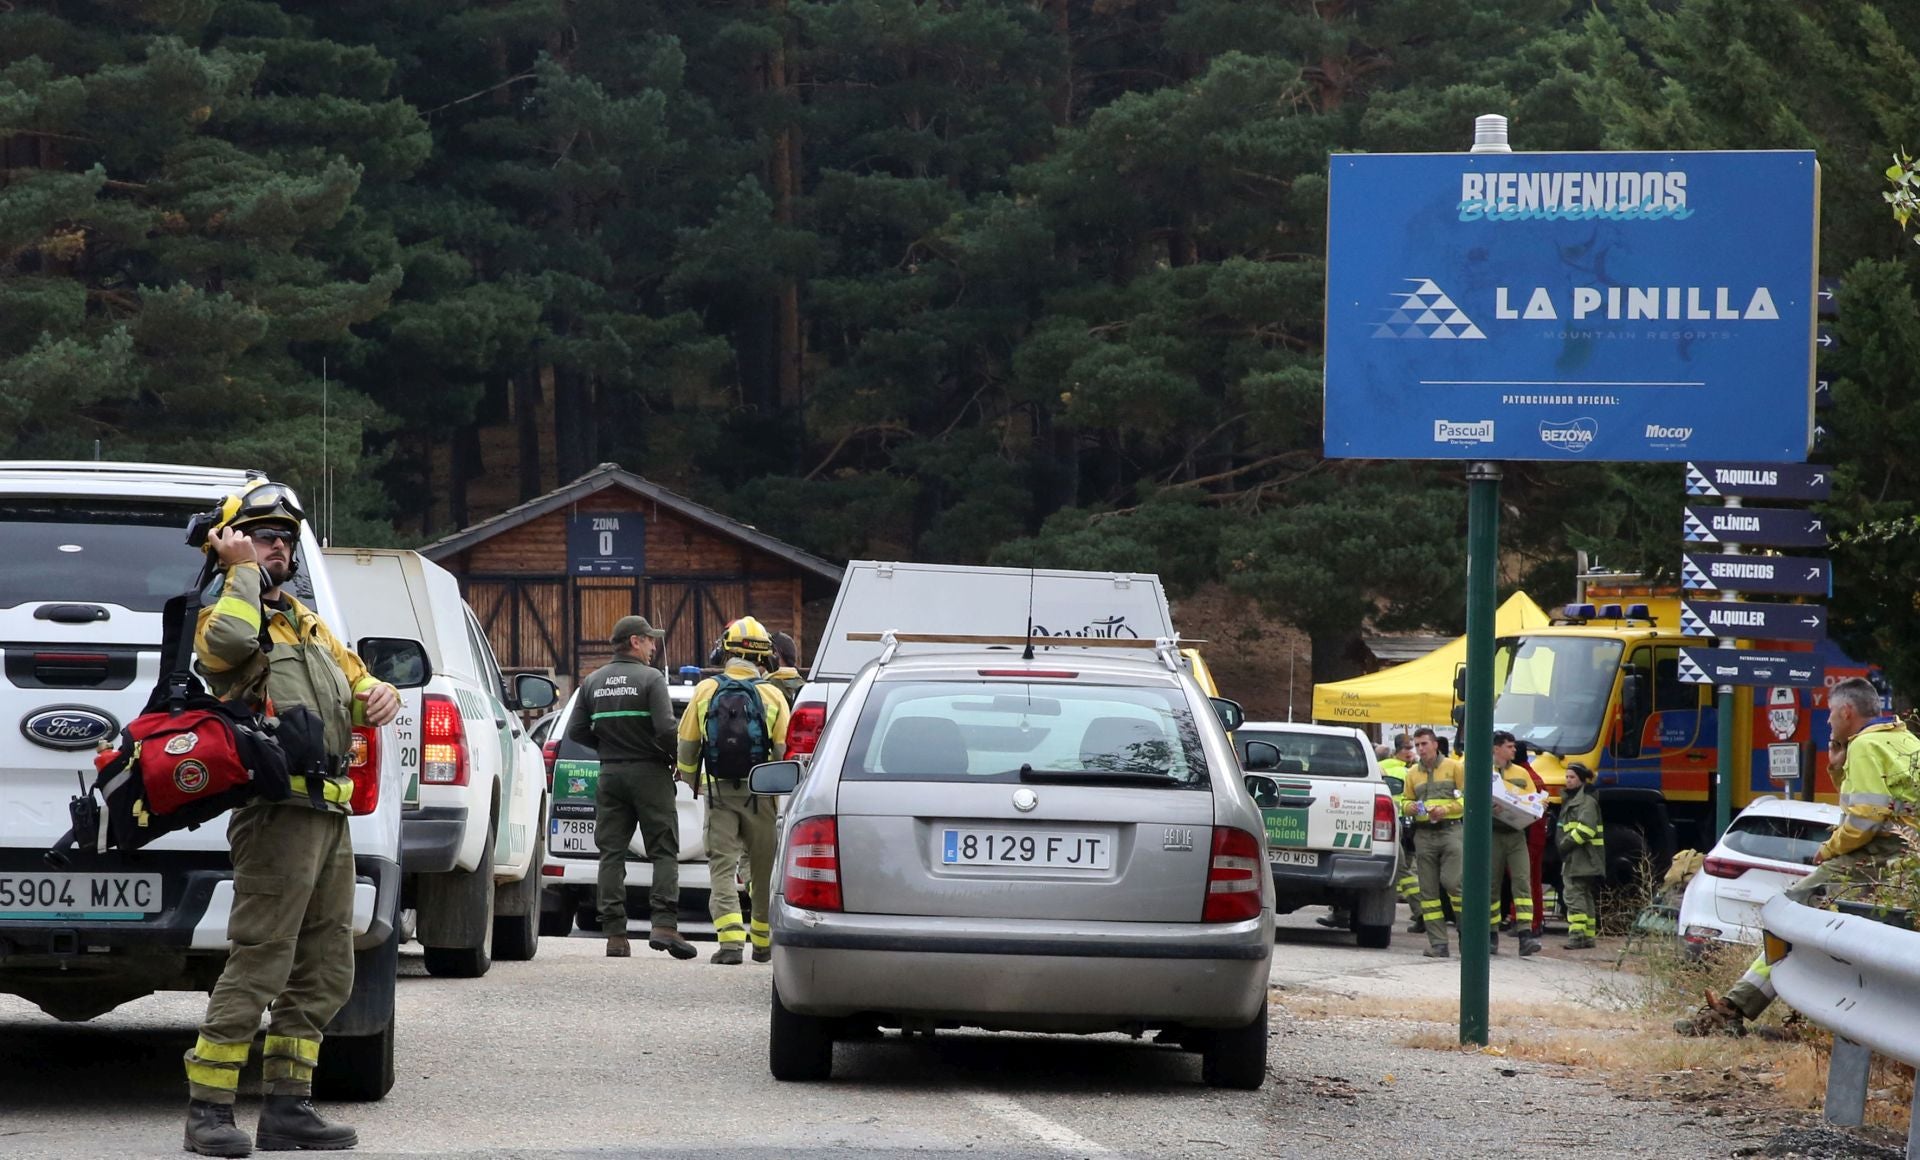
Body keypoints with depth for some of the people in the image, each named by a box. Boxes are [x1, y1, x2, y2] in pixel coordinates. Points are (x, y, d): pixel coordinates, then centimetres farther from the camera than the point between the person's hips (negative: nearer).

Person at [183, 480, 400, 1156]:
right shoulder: (220, 616, -2)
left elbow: (355, 681, 27)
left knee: (323, 974, 10)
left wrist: (377, 694, 3)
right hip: (280, 812, -9)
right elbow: (230, 643, -26)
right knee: (259, 964, -14)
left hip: (330, 813, 9)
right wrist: (243, 569, -12)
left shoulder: (306, 623, 24)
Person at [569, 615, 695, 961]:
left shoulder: (593, 682, 9)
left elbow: (576, 732, 9)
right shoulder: (650, 679, -8)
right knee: (664, 851, 0)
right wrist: (679, 757, -1)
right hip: (649, 773, -4)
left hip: (610, 774, 5)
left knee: (611, 854, 5)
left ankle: (615, 935, 0)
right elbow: (666, 729, -17)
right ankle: (664, 925, -14)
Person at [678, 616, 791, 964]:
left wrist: (692, 780, 23)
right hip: (759, 792, 0)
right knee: (762, 869, 12)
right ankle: (763, 942, 21)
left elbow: (687, 745, 6)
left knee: (722, 867, -1)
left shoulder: (706, 691, 1)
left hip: (718, 792, 0)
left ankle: (730, 939, -16)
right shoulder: (772, 695, -3)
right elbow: (784, 751, -6)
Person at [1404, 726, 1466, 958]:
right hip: (1424, 833, 4)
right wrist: (1410, 808, -1)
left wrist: (1446, 809, -14)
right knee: (1428, 890, 1)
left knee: (1452, 882, -17)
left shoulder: (1453, 767, 4)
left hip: (1450, 829, -4)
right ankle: (1438, 944, 2)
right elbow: (1407, 801, 22)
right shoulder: (1412, 773, 16)